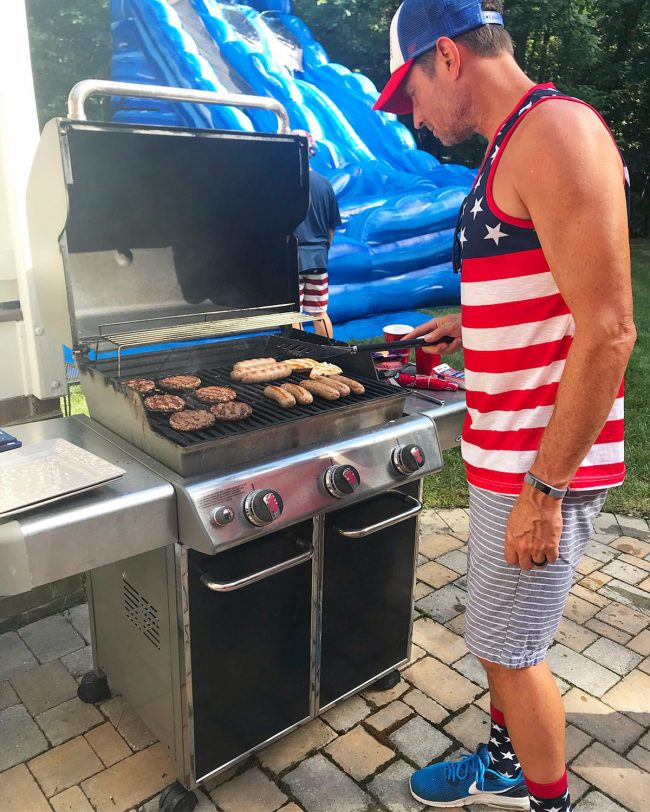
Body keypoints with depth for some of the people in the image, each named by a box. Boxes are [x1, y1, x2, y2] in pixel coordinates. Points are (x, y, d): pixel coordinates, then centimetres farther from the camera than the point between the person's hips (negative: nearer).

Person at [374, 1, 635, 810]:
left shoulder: (557, 131, -17)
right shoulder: (510, 146, 14)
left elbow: (608, 331, -24)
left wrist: (543, 491, -22)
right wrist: (468, 325, 19)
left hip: (543, 462, -9)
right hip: (506, 450, 9)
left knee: (510, 645, 8)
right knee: (502, 634, 22)